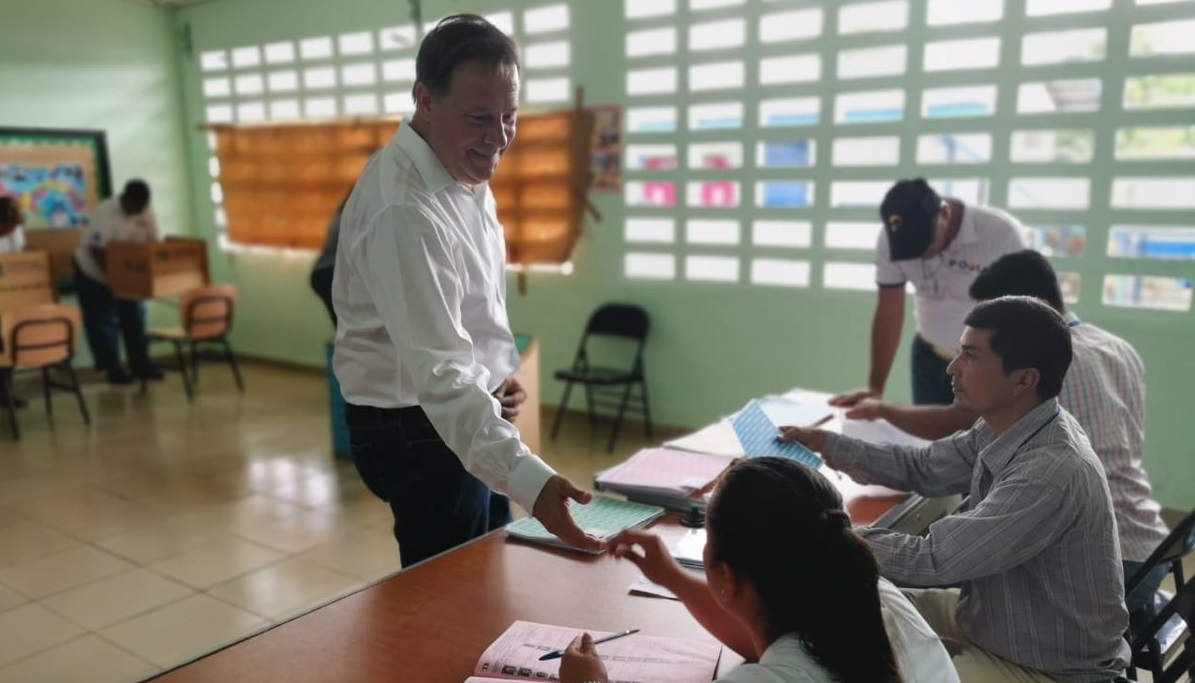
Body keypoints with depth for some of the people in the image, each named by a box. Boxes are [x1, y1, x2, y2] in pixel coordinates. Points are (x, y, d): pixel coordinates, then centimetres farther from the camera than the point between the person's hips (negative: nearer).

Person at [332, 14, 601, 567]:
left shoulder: (464, 173, 2)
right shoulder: (402, 209, -29)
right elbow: (438, 370, -37)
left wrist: (499, 373, 2)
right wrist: (532, 480, -45)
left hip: (465, 411, 9)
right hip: (419, 426, -9)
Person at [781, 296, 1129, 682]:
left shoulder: (1052, 473, -33)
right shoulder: (1004, 429, -7)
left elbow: (935, 560, -31)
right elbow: (924, 467, 8)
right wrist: (824, 444, 3)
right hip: (992, 617, 8)